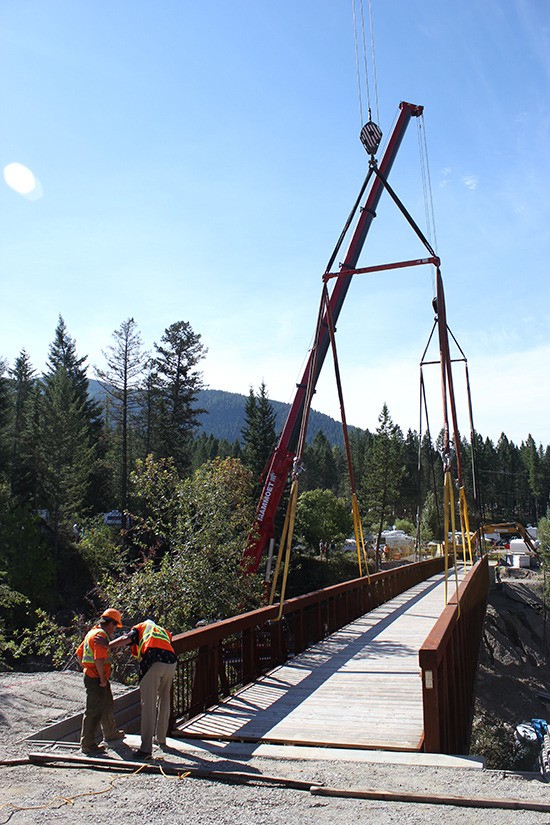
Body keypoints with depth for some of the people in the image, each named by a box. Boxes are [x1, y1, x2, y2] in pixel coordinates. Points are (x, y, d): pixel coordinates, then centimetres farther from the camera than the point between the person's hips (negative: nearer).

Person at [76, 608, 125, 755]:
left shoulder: (91, 633, 13)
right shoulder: (101, 635, -19)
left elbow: (79, 653, 19)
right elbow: (99, 660, -28)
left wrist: (85, 669, 18)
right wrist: (102, 679, -20)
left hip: (90, 675, 11)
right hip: (96, 679, -11)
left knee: (107, 705, 23)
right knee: (94, 711, -3)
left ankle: (110, 733, 39)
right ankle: (87, 745, 4)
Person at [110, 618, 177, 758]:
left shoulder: (140, 627, 24)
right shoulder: (164, 632, 37)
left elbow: (126, 639, 6)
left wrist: (104, 646, 5)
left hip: (152, 661, -4)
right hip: (170, 662, 5)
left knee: (148, 705, -4)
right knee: (164, 701, 21)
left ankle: (146, 748, -9)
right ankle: (161, 738, 33)